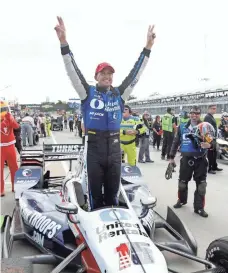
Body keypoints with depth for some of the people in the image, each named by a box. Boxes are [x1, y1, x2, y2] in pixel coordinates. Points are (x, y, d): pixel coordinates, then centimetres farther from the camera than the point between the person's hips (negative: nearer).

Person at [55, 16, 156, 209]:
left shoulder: (119, 94, 7)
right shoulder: (88, 93, 1)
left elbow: (135, 73, 5)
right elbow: (73, 71, -7)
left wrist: (147, 48, 0)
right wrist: (64, 43, -17)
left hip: (114, 148, 2)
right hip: (94, 148, -2)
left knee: (113, 193, 13)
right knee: (95, 193, 7)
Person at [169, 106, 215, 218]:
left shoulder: (205, 127, -3)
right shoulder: (182, 127, 4)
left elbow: (212, 141, -8)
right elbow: (176, 142, 10)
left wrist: (209, 145, -32)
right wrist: (172, 157, 10)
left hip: (200, 160, -2)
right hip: (186, 159, 2)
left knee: (201, 184, 2)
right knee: (182, 182, 16)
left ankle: (199, 208, 13)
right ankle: (181, 200, 39)